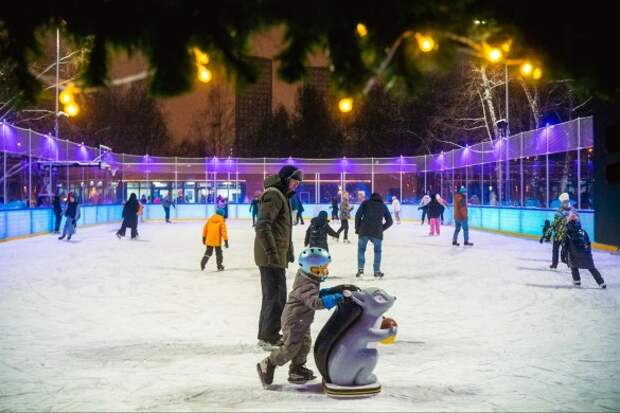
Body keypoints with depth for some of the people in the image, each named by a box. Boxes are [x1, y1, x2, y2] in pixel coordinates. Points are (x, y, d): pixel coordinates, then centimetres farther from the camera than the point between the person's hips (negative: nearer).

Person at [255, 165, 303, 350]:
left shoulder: (283, 196, 18)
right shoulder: (273, 195, -15)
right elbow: (262, 227, -24)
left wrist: (289, 251, 24)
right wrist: (272, 252, -25)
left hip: (277, 255, 10)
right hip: (272, 257, -10)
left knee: (272, 295, 18)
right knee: (276, 296, -5)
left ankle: (266, 335, 29)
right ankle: (269, 337, 3)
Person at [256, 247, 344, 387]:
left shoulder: (307, 279, 0)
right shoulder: (306, 286, -32)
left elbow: (314, 294, 15)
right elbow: (315, 302, -46)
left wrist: (326, 292, -1)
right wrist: (334, 298, -50)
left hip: (301, 321, 10)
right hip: (294, 321, -10)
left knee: (305, 344, 17)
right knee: (290, 348, -4)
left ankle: (297, 370, 32)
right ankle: (267, 366, 11)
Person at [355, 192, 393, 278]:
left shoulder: (365, 203, 12)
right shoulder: (383, 206, 17)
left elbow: (358, 215, 2)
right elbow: (389, 221, 13)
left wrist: (357, 228, 10)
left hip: (364, 231, 0)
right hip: (377, 232, 1)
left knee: (361, 249, 16)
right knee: (377, 251, 17)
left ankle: (360, 269, 7)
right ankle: (377, 271, 13)